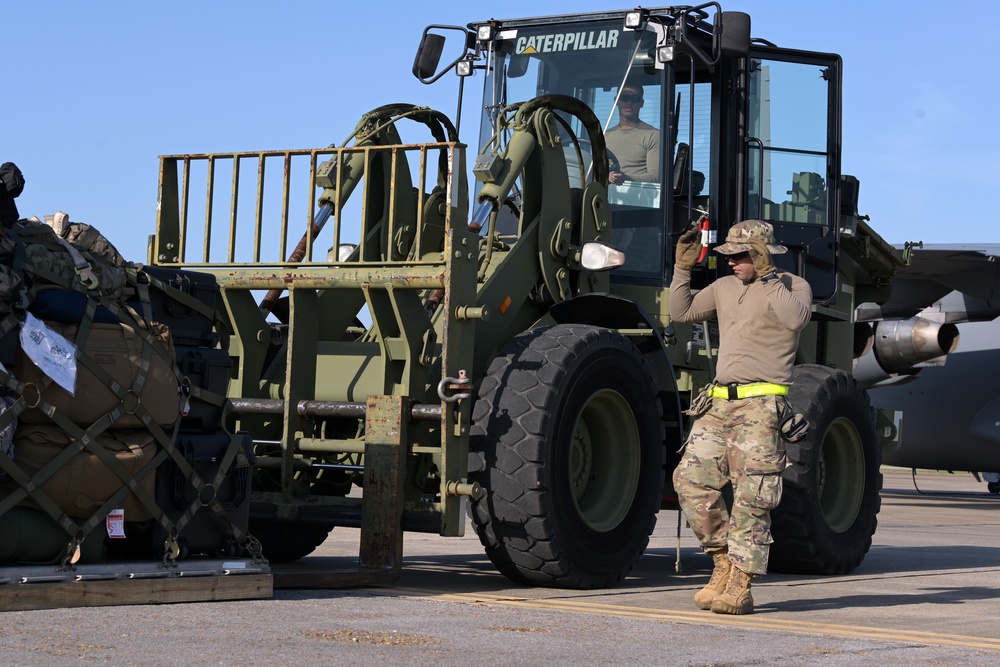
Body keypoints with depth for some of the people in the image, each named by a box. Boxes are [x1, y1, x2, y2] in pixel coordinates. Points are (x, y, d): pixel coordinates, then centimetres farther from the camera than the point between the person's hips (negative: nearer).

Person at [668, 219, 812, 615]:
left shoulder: (792, 286, 1)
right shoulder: (724, 288, 19)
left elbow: (796, 319, -21)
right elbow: (681, 312, 25)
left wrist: (767, 277, -18)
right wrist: (683, 267, 16)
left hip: (761, 404, -7)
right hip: (718, 403, 7)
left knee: (751, 496, -8)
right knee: (691, 478, -1)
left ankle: (740, 586, -5)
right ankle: (723, 563, 12)